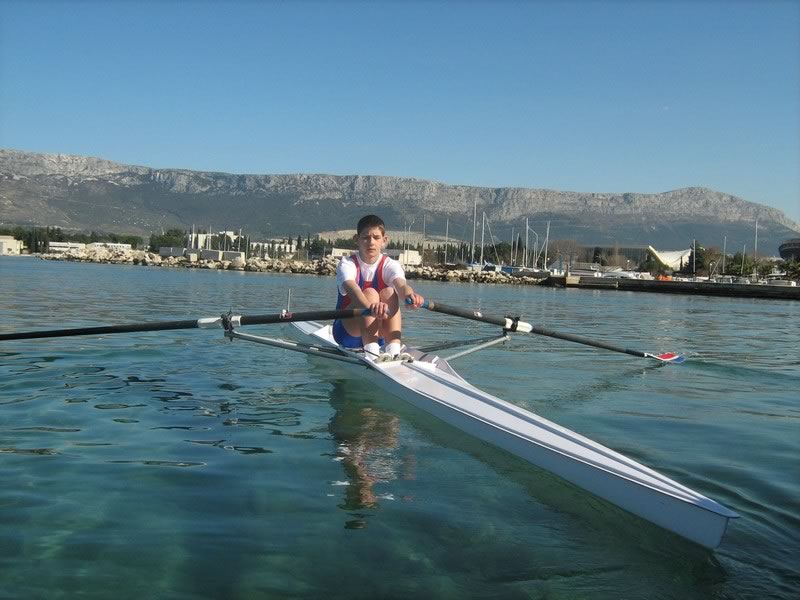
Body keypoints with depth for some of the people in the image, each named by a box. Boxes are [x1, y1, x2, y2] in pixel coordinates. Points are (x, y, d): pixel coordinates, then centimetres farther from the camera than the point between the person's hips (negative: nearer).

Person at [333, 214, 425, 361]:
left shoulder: (390, 265, -6)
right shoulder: (346, 264, -12)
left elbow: (401, 284, -30)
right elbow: (351, 288, -35)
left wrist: (409, 294, -56)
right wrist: (370, 306, -58)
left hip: (379, 333, 2)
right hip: (348, 330, -2)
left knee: (389, 293, -25)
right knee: (370, 293, -29)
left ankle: (394, 351, -38)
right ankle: (372, 353, -45)